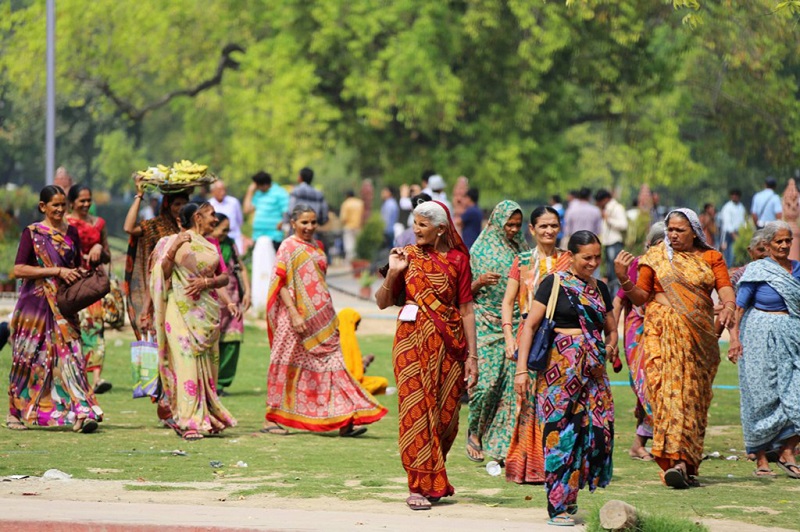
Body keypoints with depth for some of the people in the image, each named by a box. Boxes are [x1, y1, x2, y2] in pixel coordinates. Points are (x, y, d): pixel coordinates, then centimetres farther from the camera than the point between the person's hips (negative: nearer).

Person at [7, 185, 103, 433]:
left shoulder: (71, 233, 11)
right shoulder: (32, 233, -3)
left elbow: (77, 265, 22)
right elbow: (19, 270, -12)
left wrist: (77, 274, -2)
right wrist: (57, 271, -17)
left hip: (63, 305, 3)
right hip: (35, 304, -3)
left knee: (70, 353, -9)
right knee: (28, 359, 3)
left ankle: (81, 412, -18)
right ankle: (16, 413, 17)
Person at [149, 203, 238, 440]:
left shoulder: (211, 246, 15)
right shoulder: (174, 242, -1)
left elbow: (224, 277, 9)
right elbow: (161, 274, -7)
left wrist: (206, 282, -10)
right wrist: (173, 250, -20)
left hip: (207, 312, 6)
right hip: (182, 311, -6)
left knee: (207, 363, 5)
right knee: (187, 361, -10)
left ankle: (208, 417, 11)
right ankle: (189, 423, -10)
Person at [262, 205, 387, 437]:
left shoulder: (316, 248, 15)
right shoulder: (289, 248, -5)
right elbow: (282, 284, -11)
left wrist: (330, 317, 19)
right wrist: (294, 314, -20)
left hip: (320, 318, 7)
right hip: (297, 317, -7)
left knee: (331, 362, 0)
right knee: (287, 366, -1)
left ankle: (344, 422, -5)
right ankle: (271, 419, 8)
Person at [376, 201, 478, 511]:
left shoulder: (457, 260, 3)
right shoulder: (407, 256, 5)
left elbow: (466, 310, 2)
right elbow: (383, 302, 6)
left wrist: (472, 356, -1)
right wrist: (393, 273, -10)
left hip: (447, 344, 0)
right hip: (412, 342, 0)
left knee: (445, 413, 4)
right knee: (416, 410, -5)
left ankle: (433, 480, 23)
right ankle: (419, 486, -3)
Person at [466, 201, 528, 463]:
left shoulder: (521, 251, 13)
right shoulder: (480, 250, 2)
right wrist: (479, 282, -18)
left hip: (515, 325, 4)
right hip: (487, 325, -4)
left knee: (511, 384, -3)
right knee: (485, 382, -11)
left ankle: (501, 441, 2)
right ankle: (475, 433, 8)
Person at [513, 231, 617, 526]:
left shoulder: (600, 288, 16)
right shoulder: (554, 283, -1)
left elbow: (611, 330, 24)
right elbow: (530, 325, -5)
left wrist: (611, 346, 1)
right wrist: (521, 369, -12)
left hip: (592, 369, 5)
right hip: (560, 366, -5)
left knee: (599, 428, -4)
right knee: (560, 430, -6)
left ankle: (569, 493, 13)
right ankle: (558, 506, 0)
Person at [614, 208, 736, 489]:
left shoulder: (711, 258, 11)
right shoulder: (655, 257, 8)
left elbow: (725, 288, -1)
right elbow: (641, 297, 7)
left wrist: (728, 307, -21)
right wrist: (623, 278, -9)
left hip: (699, 335, 2)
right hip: (663, 331, -2)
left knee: (695, 396, 1)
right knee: (669, 390, -15)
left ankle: (686, 464, 7)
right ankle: (677, 461, -23)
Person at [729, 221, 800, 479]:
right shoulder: (756, 270, -3)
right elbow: (739, 306, -5)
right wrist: (735, 338, -13)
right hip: (762, 339, -4)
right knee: (762, 397, 0)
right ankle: (761, 458, 8)